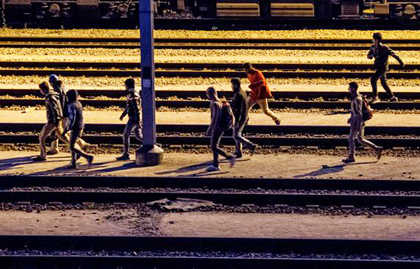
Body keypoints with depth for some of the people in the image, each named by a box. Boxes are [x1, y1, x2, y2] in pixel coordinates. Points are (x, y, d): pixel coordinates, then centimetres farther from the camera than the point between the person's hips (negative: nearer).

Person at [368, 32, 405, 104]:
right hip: (378, 67, 9)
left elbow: (392, 54, -13)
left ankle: (375, 97, -14)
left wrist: (400, 61, -9)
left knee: (373, 79, -18)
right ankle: (392, 97, 25)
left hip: (383, 67, -9)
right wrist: (371, 55, -15)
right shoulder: (373, 47, 4)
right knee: (383, 83, 15)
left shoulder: (384, 48, -18)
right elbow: (369, 56, 10)